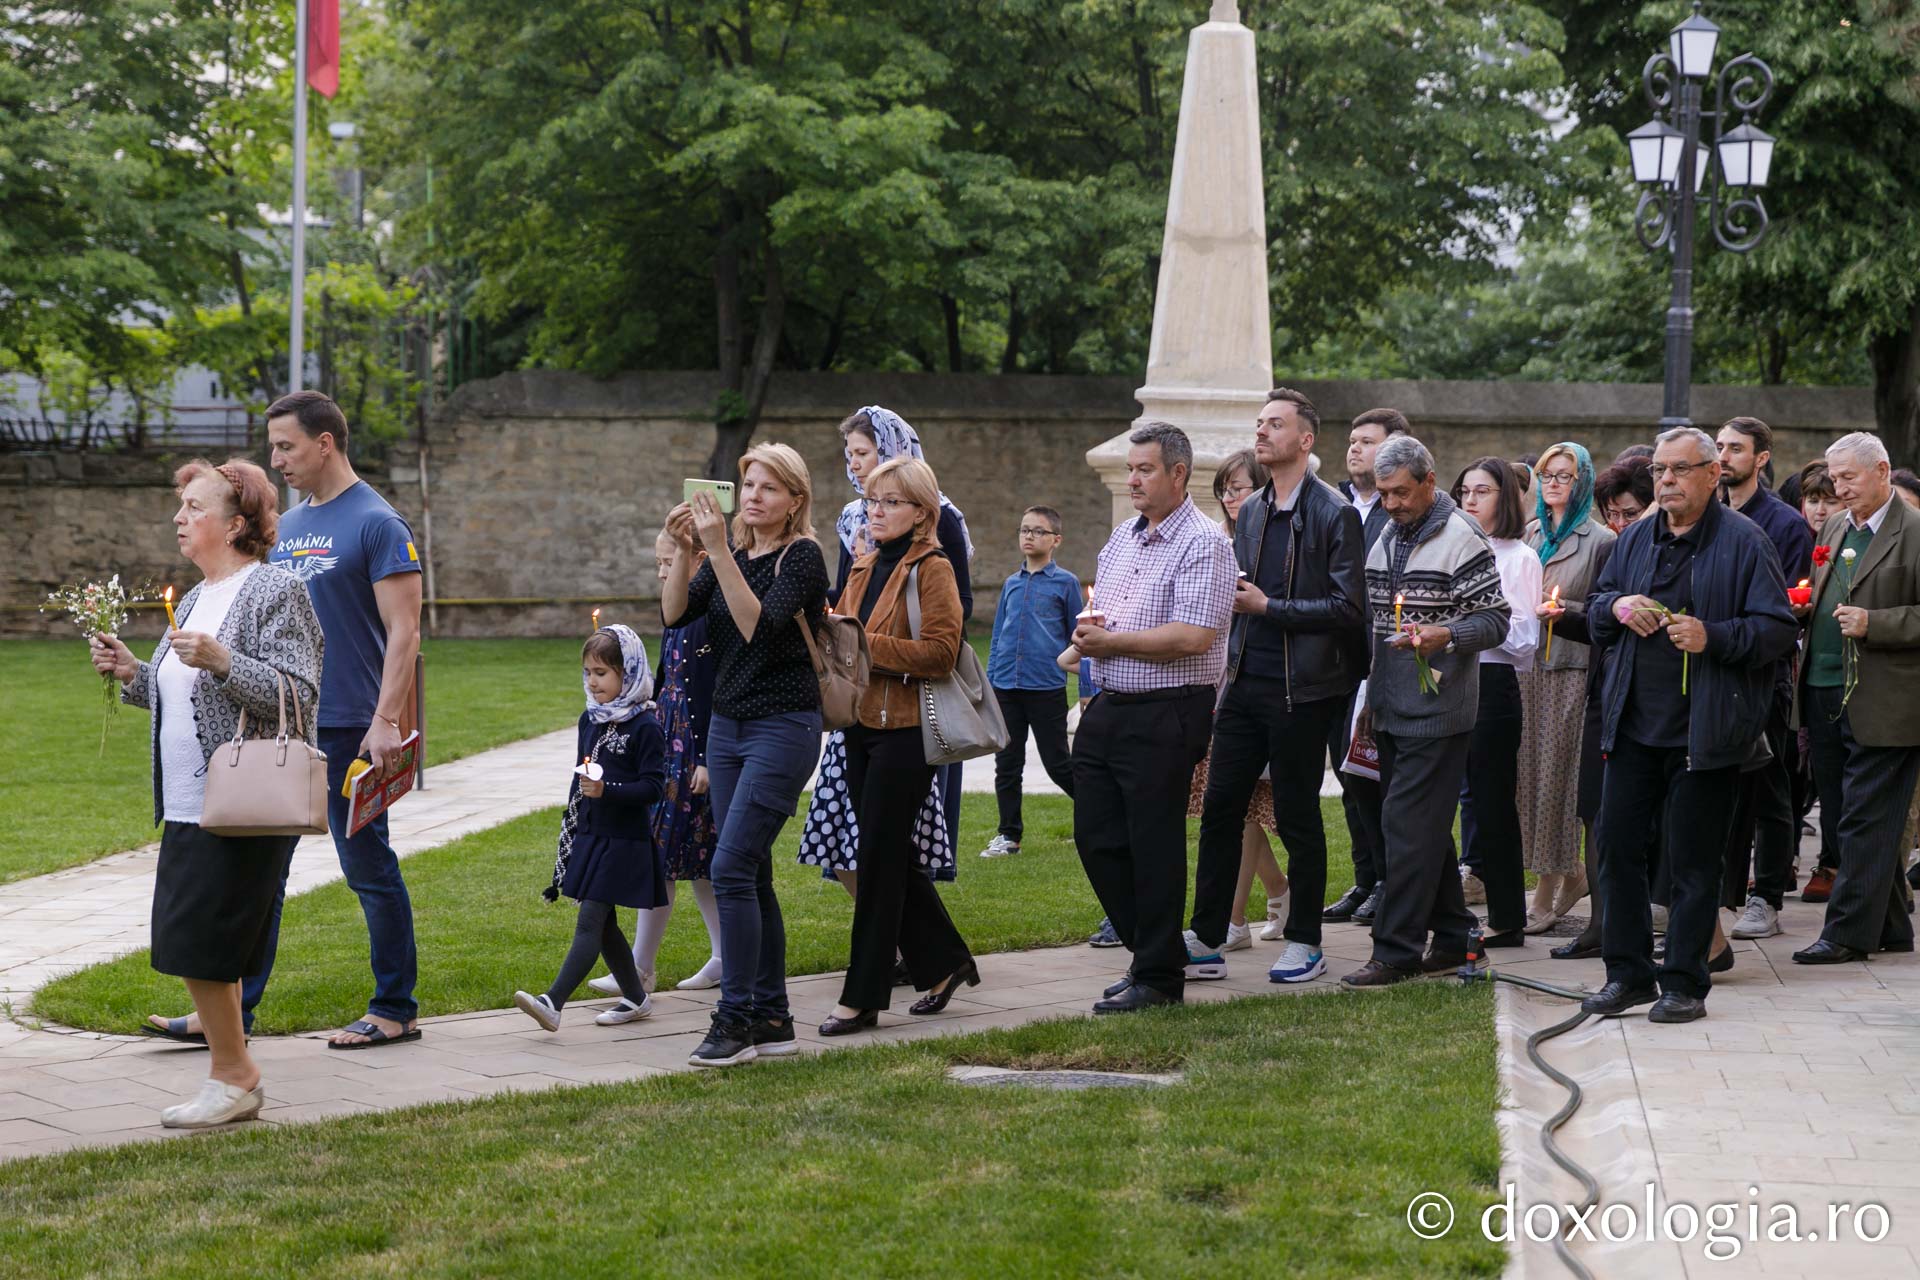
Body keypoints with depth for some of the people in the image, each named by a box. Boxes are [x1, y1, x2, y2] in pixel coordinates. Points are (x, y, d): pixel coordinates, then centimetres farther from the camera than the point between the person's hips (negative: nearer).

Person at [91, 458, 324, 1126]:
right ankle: (236, 1079, 18)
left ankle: (232, 1076, 3)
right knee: (192, 945, 9)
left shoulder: (274, 591, -10)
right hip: (187, 806, 9)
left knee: (197, 941, -10)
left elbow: (297, 696, -17)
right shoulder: (197, 597, 18)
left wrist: (222, 661, -27)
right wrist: (131, 671, 8)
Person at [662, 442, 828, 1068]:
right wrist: (684, 549, -12)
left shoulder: (802, 556, -9)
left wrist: (719, 552, -27)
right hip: (728, 727, 7)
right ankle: (772, 1019, 13)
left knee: (732, 868, -15)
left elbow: (759, 625, -24)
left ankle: (736, 1019, -11)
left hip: (783, 728, -7)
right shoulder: (734, 556, 12)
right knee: (752, 876, 8)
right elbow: (674, 614, 0)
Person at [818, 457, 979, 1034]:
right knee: (890, 855, 12)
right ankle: (944, 961, 27)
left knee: (879, 859, -5)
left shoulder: (931, 569, -9)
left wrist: (868, 646, -21)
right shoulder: (865, 567, 15)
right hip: (862, 725, 8)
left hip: (904, 728, -8)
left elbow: (940, 651, -18)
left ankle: (863, 997, 1)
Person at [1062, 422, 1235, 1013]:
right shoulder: (1121, 537, 15)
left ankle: (1158, 978, 8)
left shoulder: (1202, 544, -11)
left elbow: (1193, 636, -21)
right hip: (1108, 709, 8)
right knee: (1096, 837, 10)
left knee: (1154, 846, -2)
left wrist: (1111, 642, -14)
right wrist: (1087, 635, 0)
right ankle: (1148, 953, 24)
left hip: (1165, 715, -8)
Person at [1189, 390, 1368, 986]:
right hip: (1245, 685, 6)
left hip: (1300, 691, -6)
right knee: (1220, 808, 5)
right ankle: (1208, 935, 13)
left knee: (1297, 818, 3)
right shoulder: (1250, 513, 13)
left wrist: (1268, 607, -14)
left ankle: (1305, 941, 14)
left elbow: (1348, 608, -13)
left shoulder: (1335, 513, -9)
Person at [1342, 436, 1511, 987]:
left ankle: (1397, 950, -8)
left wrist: (1445, 636, -27)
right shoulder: (1386, 540, 15)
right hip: (1392, 709, 8)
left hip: (1437, 710, -8)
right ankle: (1454, 936, 21)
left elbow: (1495, 619, -11)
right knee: (1426, 827, 13)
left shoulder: (1462, 539, -10)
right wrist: (1372, 696, 21)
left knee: (1410, 824, -10)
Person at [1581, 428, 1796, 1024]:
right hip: (1635, 724, 6)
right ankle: (1628, 974, 17)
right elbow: (1596, 613, 21)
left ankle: (1684, 984, 9)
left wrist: (1713, 638, -22)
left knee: (1692, 861, 0)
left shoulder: (1743, 541, -5)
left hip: (1704, 731, -6)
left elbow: (1777, 630, -8)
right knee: (1617, 846, 6)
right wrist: (1615, 606, -2)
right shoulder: (1635, 539, 13)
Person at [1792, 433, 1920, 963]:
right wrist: (1803, 608, 7)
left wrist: (1873, 624, -20)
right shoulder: (1833, 528, 17)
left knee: (1867, 822, -5)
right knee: (1845, 816, 11)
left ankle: (1849, 932, 0)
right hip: (1826, 696, 8)